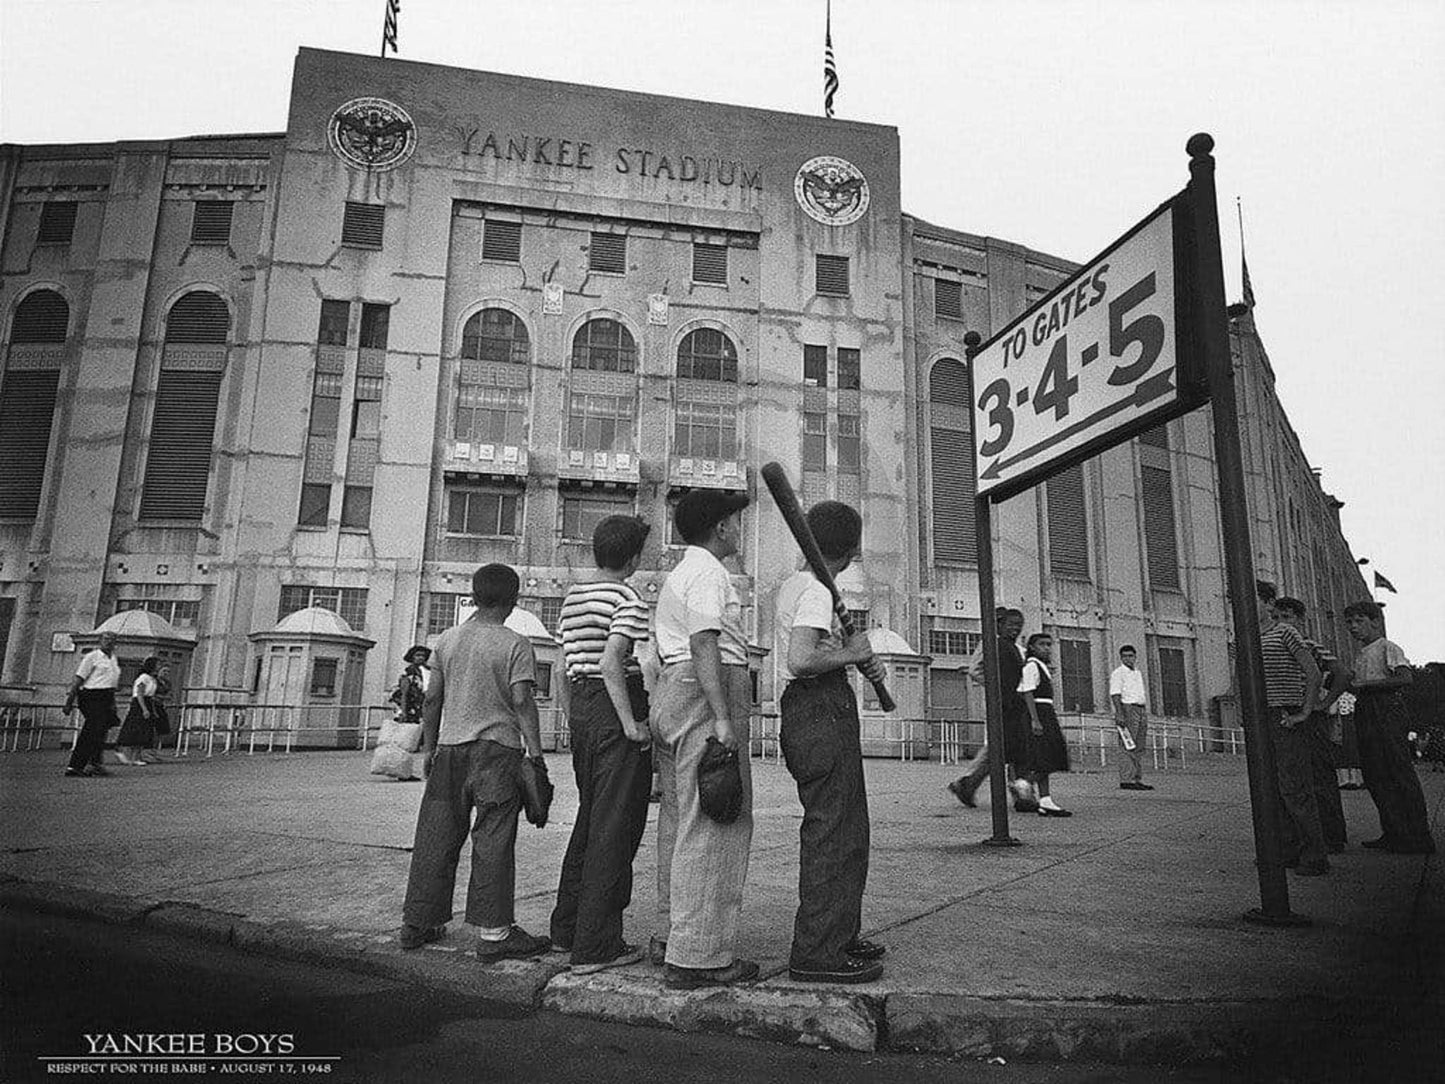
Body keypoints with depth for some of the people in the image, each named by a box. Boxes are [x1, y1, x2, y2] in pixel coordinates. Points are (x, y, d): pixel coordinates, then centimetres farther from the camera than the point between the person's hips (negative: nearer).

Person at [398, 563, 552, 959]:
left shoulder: (447, 640, 9)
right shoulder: (515, 645, -5)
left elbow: (432, 698, 10)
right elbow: (522, 701, -12)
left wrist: (429, 748, 18)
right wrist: (535, 752, -8)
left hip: (450, 747, 5)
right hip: (497, 748, -5)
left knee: (437, 837, 13)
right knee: (493, 842, -1)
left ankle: (417, 924, 22)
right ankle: (493, 932, 2)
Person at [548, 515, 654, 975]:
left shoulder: (571, 597, 17)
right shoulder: (628, 598, -9)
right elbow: (611, 664, -21)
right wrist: (632, 724, -20)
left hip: (580, 706, 9)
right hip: (615, 709, -9)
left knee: (589, 818, 19)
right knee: (615, 828, -3)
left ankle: (566, 928, 28)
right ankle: (595, 946, 1)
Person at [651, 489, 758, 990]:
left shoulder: (678, 574, 26)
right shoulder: (707, 572, -7)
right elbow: (704, 645, -19)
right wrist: (723, 718, -23)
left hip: (670, 689, 11)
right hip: (706, 692, -11)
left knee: (680, 817, 14)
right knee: (714, 823, -9)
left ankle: (670, 934, 23)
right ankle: (696, 956, -7)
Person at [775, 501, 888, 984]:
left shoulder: (792, 584, 17)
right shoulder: (817, 590, -14)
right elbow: (801, 661, -26)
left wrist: (861, 658, 13)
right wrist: (851, 653, -11)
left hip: (803, 709, 11)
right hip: (823, 711, -11)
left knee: (848, 829, 18)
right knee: (832, 831, -7)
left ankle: (841, 934, 29)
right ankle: (816, 953, -1)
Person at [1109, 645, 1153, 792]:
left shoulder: (1138, 673, 22)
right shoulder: (1118, 673, -3)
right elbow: (1115, 694, -12)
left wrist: (1145, 715, 19)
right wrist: (1119, 714, -23)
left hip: (1141, 710, 8)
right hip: (1127, 709, -8)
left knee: (1139, 747, 7)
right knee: (1127, 747, -12)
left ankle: (1138, 779, 10)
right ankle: (1126, 780, -15)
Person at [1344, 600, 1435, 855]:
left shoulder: (1387, 647, -2)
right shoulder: (1360, 654, 22)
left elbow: (1405, 677, -17)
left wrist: (1365, 685, -18)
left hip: (1386, 712, -9)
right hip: (1365, 714, 9)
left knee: (1400, 774, -7)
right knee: (1374, 776, 8)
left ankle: (1418, 838, -2)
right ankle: (1393, 834, 14)